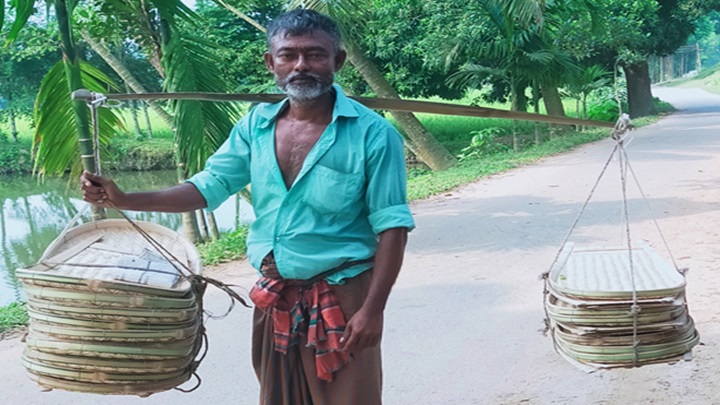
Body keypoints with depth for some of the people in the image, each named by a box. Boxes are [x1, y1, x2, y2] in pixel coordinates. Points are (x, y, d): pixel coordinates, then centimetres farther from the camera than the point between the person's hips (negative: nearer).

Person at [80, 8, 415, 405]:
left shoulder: (373, 134, -13)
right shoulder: (257, 124, 3)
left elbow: (391, 227, -13)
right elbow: (210, 186, 4)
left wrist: (373, 309, -18)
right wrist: (125, 200, -7)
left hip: (342, 298, -5)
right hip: (273, 298, 5)